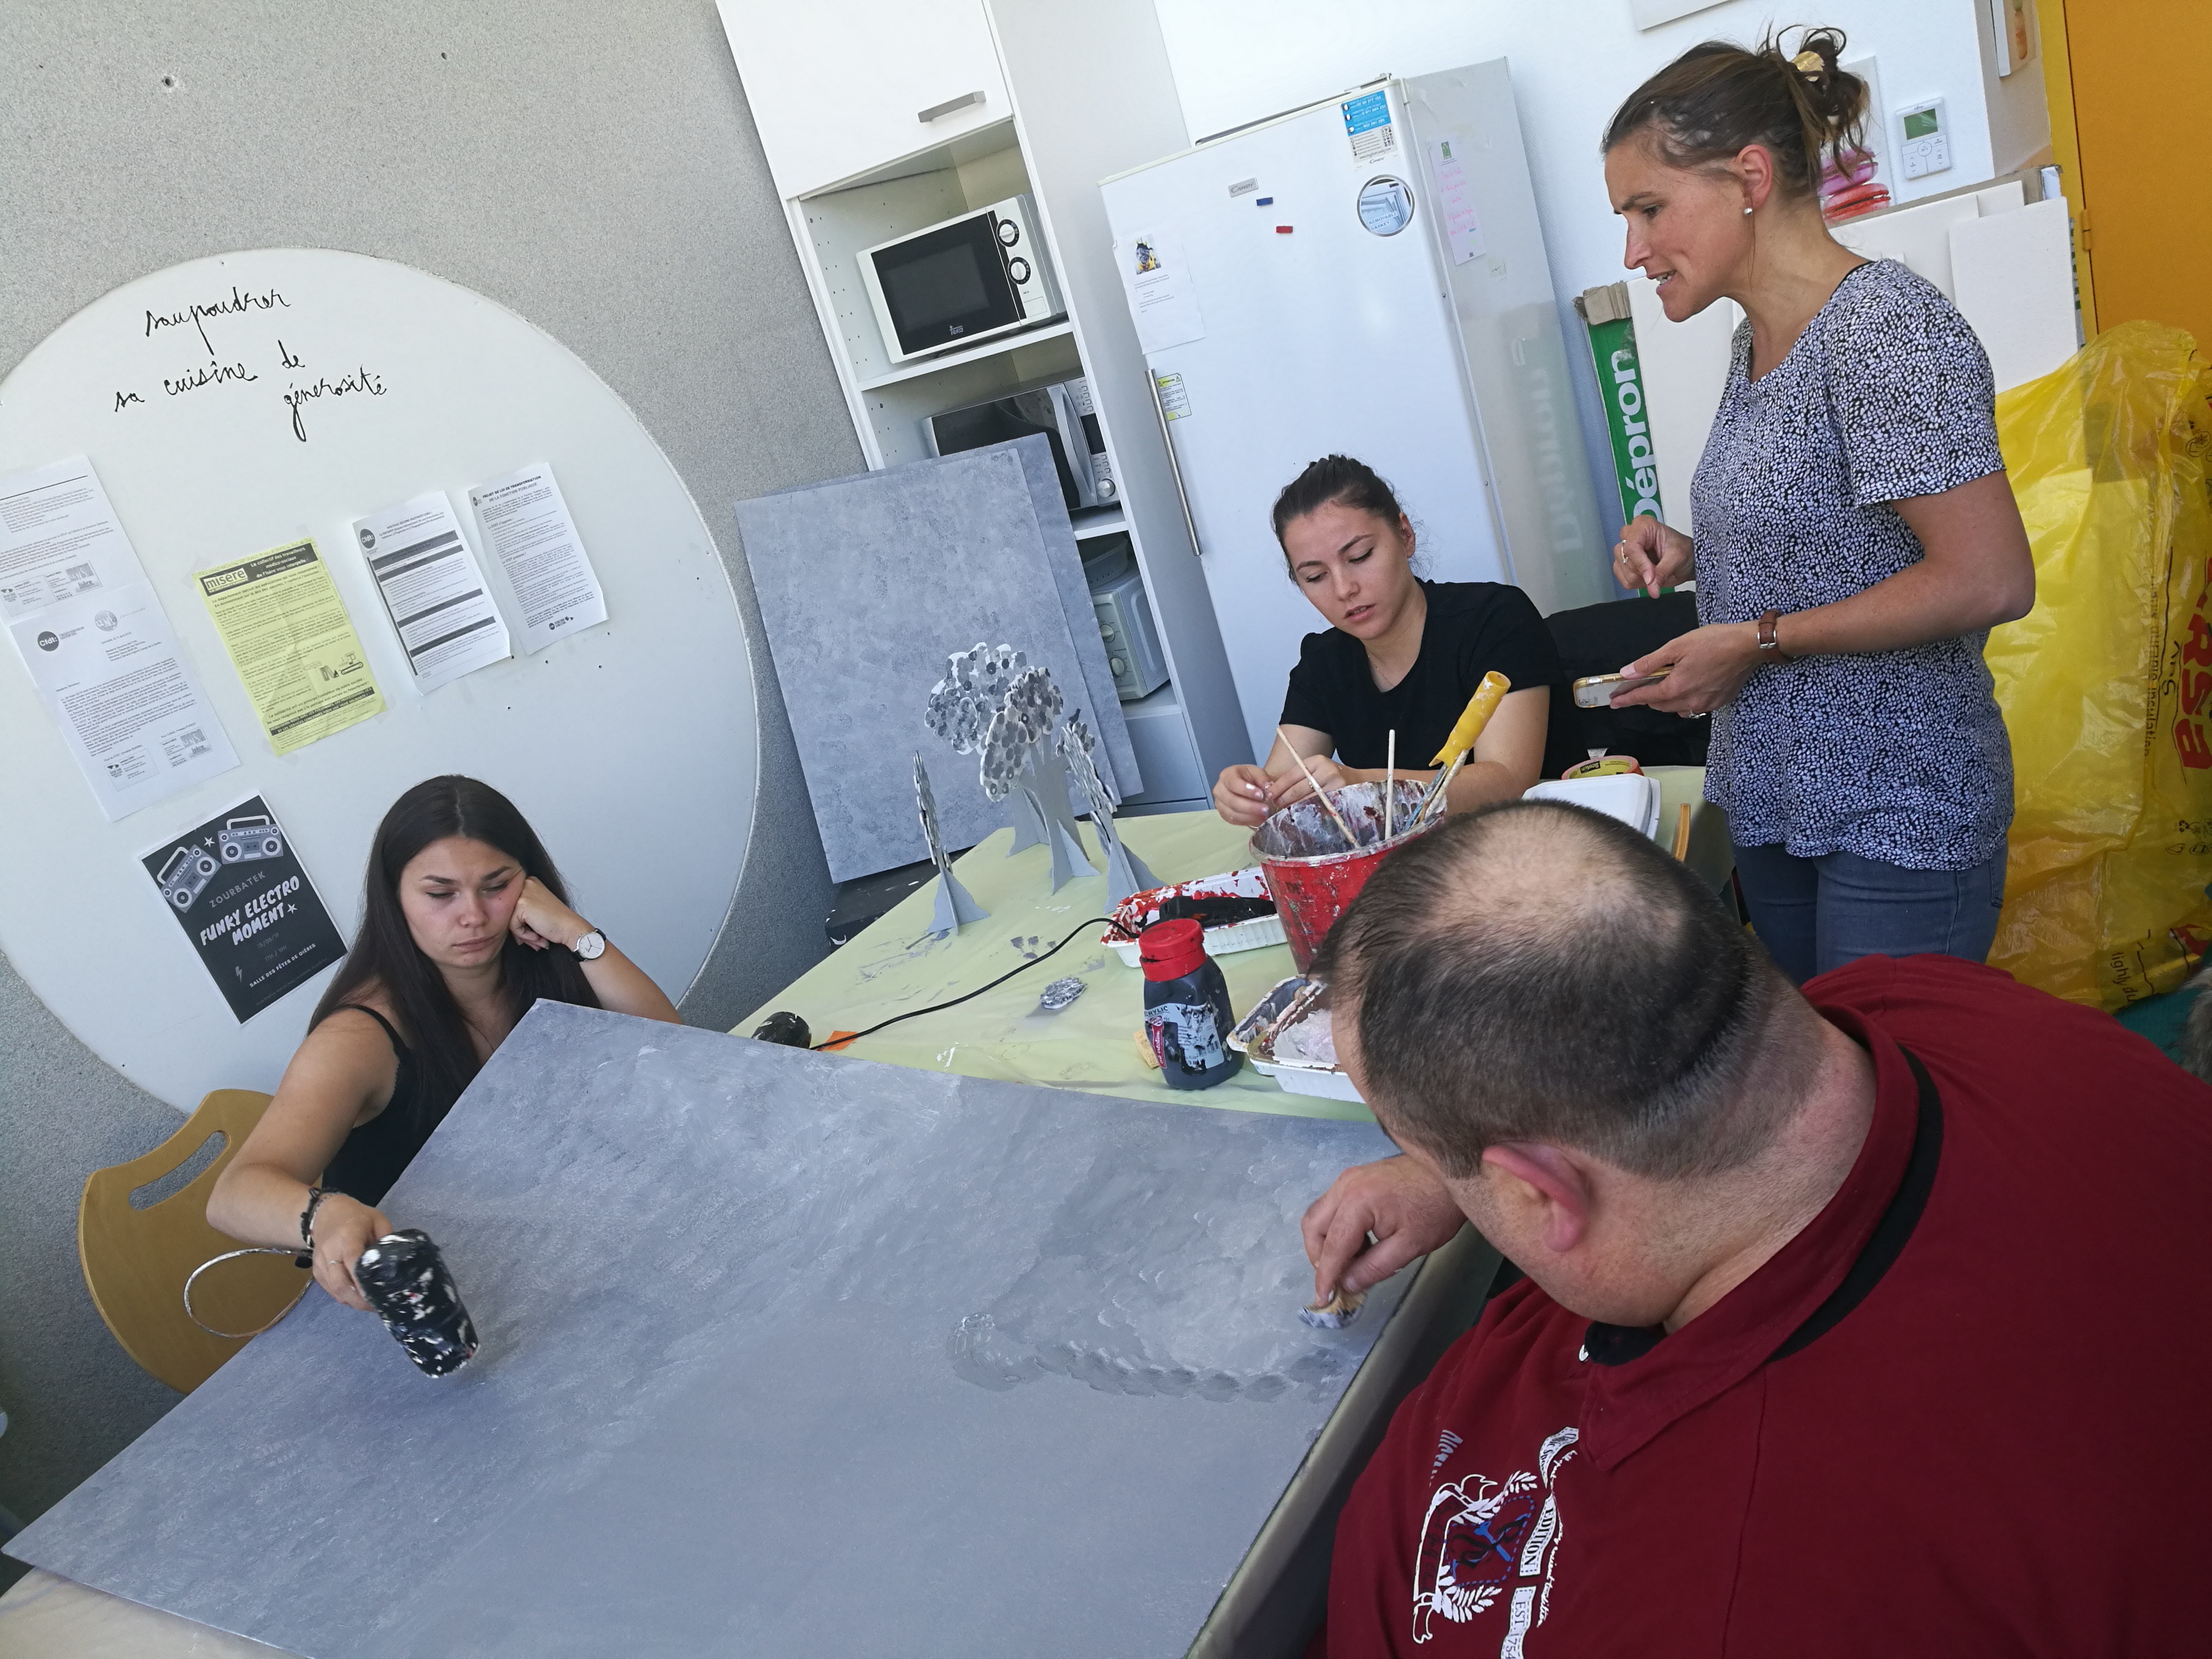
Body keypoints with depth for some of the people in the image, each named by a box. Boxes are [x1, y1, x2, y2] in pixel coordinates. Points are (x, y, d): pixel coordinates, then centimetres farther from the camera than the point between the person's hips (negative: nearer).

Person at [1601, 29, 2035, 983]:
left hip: (1896, 818, -8)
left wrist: (1757, 641, -18)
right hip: (1771, 798, 8)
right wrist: (1693, 555, 3)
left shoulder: (1879, 323, -18)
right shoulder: (1758, 339, 10)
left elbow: (1987, 580, -23)